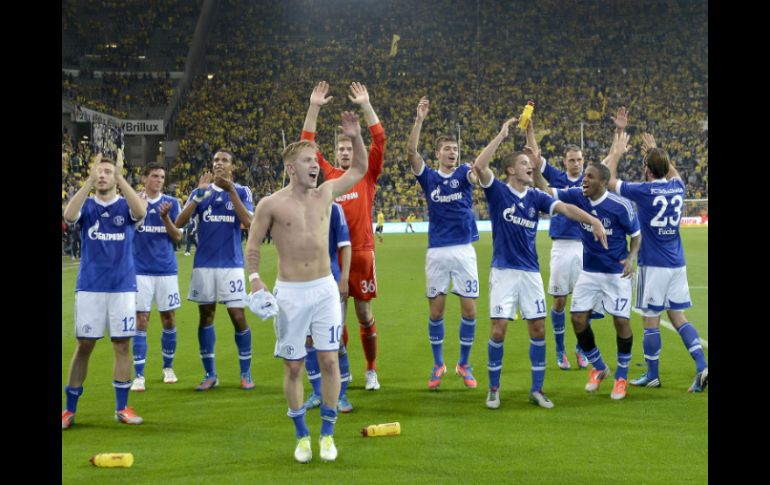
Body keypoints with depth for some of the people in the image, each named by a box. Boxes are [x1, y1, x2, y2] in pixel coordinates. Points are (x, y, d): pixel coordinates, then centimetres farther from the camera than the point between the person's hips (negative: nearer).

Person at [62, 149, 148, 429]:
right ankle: (70, 409, 8)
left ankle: (122, 408, 12)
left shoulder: (125, 206, 4)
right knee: (84, 346, 1)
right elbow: (69, 215, -19)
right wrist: (90, 180, -22)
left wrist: (120, 177, -22)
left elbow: (141, 212, -21)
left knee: (122, 345, 3)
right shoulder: (86, 205, 4)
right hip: (89, 287, 0)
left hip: (123, 287, 0)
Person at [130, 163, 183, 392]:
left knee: (168, 319, 8)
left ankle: (168, 368, 26)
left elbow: (177, 237, 0)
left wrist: (165, 217, -17)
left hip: (166, 269, 2)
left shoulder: (171, 203, 4)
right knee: (141, 321, -4)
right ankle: (138, 376, -2)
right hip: (141, 270, -2)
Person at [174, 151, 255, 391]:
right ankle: (210, 374, 14)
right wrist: (199, 194, -14)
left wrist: (231, 191, -20)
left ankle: (246, 373, 7)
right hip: (204, 263, 2)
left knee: (238, 316, -5)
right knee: (206, 315, 5)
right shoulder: (201, 192, 7)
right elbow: (179, 223, -5)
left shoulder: (241, 191, 3)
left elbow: (248, 221, -14)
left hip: (231, 263, -2)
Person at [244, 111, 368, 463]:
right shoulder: (271, 204, -5)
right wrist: (254, 279, -11)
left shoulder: (325, 193, 4)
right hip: (289, 293, -2)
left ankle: (327, 434, 11)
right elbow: (252, 245, 2)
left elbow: (360, 169, 15)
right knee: (293, 367, 4)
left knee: (329, 361, -1)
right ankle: (301, 436, 18)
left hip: (325, 289, 2)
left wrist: (356, 138, 0)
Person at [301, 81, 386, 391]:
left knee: (365, 315, 4)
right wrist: (314, 107, 0)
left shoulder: (367, 174, 5)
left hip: (362, 252, -2)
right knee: (335, 316, 5)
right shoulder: (328, 174, 9)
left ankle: (371, 371, 17)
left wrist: (366, 105, -8)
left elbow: (379, 139, -5)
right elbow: (307, 143, 5)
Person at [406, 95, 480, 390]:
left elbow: (478, 174, -17)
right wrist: (419, 119, -20)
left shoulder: (464, 173, 6)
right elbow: (411, 152, -10)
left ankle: (464, 364, 15)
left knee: (469, 310, -1)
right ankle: (438, 364, 19)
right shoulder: (428, 177, 5)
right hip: (436, 252, 0)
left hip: (464, 250, 0)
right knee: (435, 311, 3)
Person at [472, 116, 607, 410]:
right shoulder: (497, 191, -2)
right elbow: (479, 166, -19)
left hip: (531, 272, 4)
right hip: (503, 272, -4)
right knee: (499, 329, -7)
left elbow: (565, 208, -6)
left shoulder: (535, 197, 7)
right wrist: (502, 135, -17)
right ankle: (494, 389, 8)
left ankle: (537, 389, 13)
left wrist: (593, 220, -23)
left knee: (538, 330, 2)